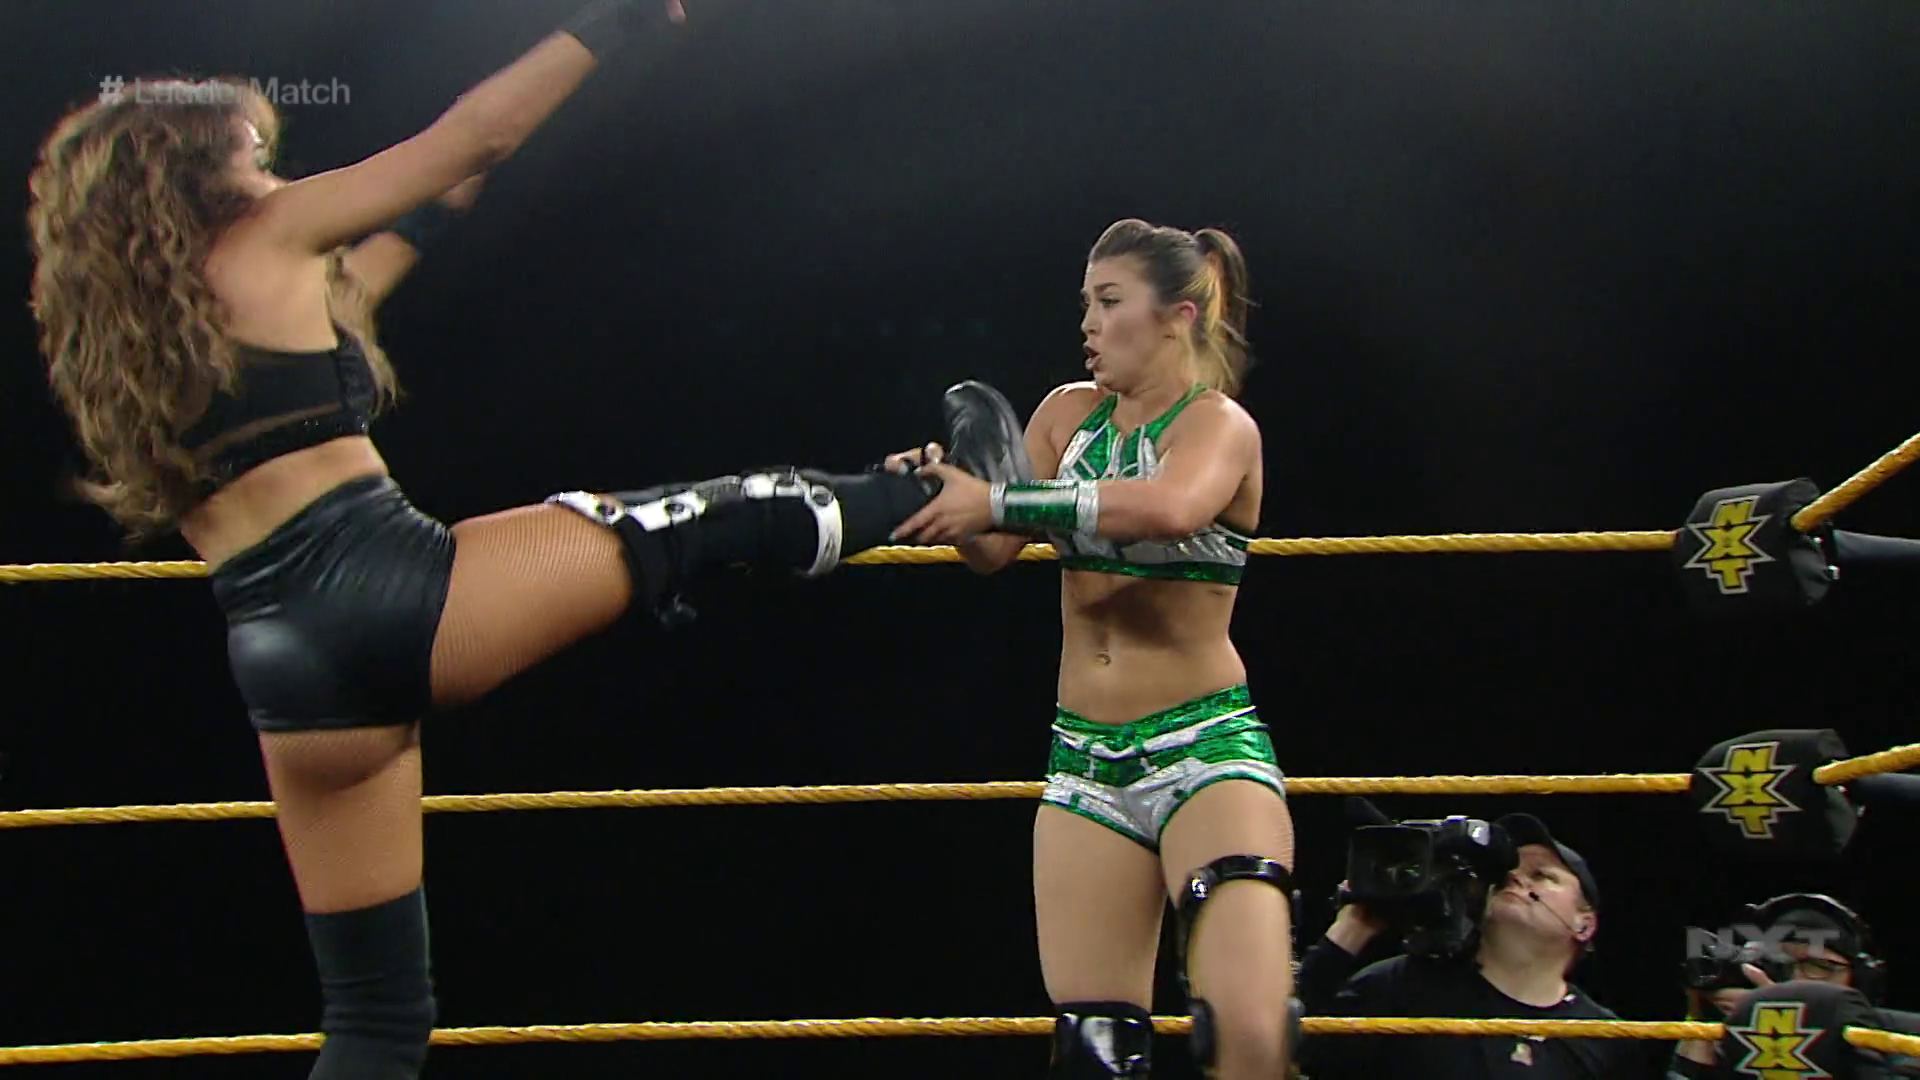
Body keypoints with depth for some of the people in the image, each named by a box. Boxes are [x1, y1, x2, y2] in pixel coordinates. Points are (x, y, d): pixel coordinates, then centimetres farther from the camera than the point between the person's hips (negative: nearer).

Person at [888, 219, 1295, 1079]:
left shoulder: (1219, 425, -9)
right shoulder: (1068, 413, 10)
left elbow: (1166, 507, -32)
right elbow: (994, 550, 8)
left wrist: (998, 502, -32)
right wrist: (943, 494, -11)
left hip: (1207, 747, -5)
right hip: (1085, 757, 5)